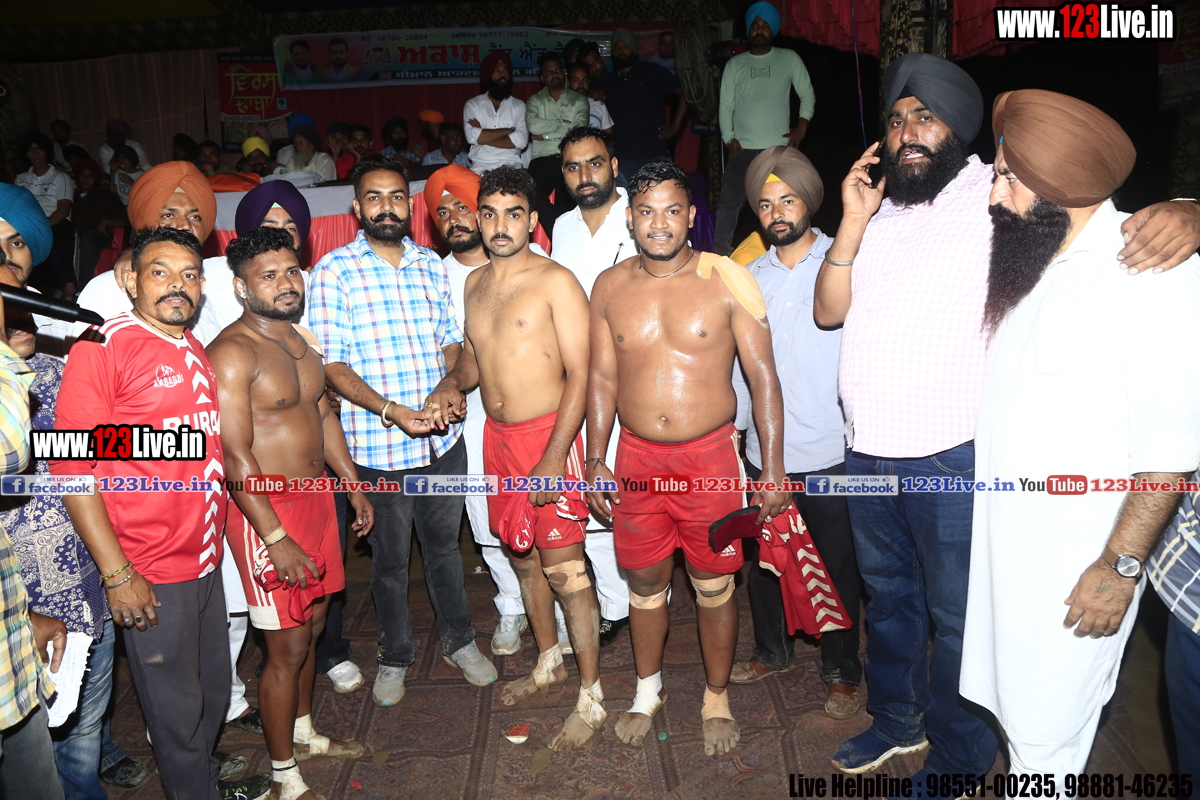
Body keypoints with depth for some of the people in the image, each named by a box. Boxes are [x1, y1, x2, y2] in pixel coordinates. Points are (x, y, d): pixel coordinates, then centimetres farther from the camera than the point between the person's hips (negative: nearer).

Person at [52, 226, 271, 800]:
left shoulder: (195, 350, 10)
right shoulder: (104, 345, -12)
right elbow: (71, 464, -15)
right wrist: (117, 573, -18)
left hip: (206, 561, 7)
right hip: (149, 574, -7)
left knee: (213, 690, 21)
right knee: (176, 707, 9)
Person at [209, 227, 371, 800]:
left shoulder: (303, 338, 10)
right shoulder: (232, 353, -17)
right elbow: (235, 454, -21)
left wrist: (354, 487, 19)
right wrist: (276, 539, -22)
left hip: (317, 497, 8)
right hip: (266, 511, -8)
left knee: (312, 624, 20)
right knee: (287, 647, 1)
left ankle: (302, 734, 41)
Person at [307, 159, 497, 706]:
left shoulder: (430, 265, 7)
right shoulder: (333, 271, -6)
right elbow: (332, 365, -10)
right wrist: (392, 410, -22)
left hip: (443, 439, 4)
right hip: (378, 447, -3)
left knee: (444, 544, 19)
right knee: (390, 560, 13)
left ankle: (459, 641, 38)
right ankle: (395, 657, 34)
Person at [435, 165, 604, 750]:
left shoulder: (556, 282, -10)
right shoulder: (474, 283, 11)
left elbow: (579, 376, -14)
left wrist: (553, 459, -20)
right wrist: (452, 383, 0)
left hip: (548, 433, -7)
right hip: (496, 435, 7)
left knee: (562, 568, -3)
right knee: (521, 555, 18)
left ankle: (591, 699, 12)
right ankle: (548, 663, 39)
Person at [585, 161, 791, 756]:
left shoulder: (726, 279, -6)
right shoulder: (609, 287, 3)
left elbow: (763, 376, -4)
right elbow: (601, 378, 9)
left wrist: (773, 468, -7)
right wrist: (595, 460, 6)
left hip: (710, 455, -2)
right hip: (637, 457, 3)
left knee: (714, 587, 9)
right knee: (645, 581, 14)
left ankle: (717, 699, 32)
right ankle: (648, 690, 38)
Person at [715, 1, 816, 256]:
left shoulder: (789, 58, 9)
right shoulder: (735, 64, 12)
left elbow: (808, 94, 12)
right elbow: (725, 105, 10)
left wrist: (802, 125, -2)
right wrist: (729, 139, -2)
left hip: (779, 148, 0)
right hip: (743, 148, 1)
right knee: (729, 201, -6)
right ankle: (721, 251, 4)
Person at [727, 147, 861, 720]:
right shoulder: (750, 276, 9)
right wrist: (736, 423, 11)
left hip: (830, 451, -4)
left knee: (836, 565, 9)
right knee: (762, 558, 16)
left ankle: (842, 671, 28)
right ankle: (772, 651, 38)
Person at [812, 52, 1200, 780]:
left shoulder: (1004, 199, -8)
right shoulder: (878, 212, 9)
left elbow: (1106, 225, -11)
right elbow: (827, 310, 2)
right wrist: (853, 222, -8)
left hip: (955, 462, -6)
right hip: (868, 454, 6)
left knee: (957, 616, 9)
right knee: (887, 593, 22)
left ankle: (958, 758, 31)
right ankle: (896, 720, 45)